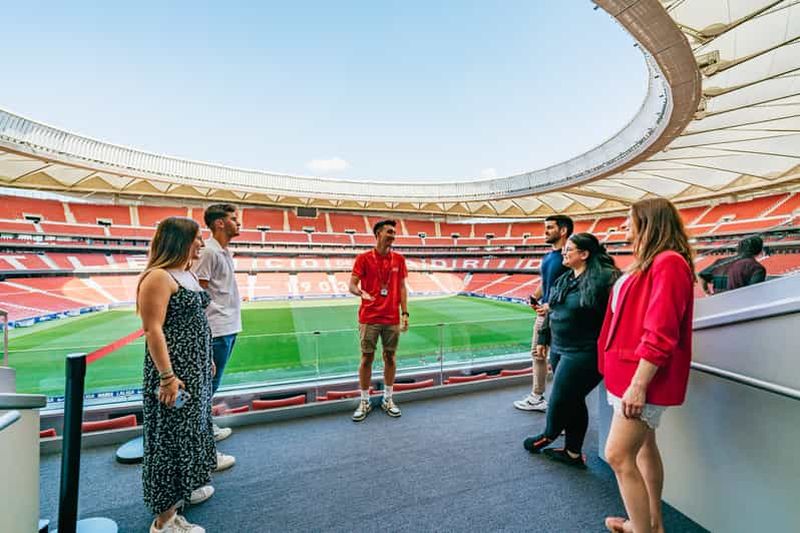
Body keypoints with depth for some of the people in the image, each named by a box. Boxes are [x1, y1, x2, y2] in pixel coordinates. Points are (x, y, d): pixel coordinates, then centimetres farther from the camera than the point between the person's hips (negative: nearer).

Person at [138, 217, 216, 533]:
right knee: (172, 436, 2)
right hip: (174, 370, -9)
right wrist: (167, 376, -24)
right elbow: (152, 329, -22)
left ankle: (185, 486, 41)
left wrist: (207, 359, 20)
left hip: (196, 368, 9)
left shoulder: (187, 273, 11)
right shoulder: (158, 277, -17)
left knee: (190, 429, 21)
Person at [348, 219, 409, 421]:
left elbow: (402, 288, 9)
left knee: (390, 357, 11)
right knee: (367, 358, 5)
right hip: (369, 318, -2)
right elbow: (352, 285, -5)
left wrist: (404, 313, 3)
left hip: (392, 318, 3)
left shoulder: (399, 259, 6)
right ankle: (364, 402, 21)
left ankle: (388, 399, 27)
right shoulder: (363, 258, -3)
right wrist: (362, 293, -27)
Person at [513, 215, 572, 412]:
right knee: (537, 354, 16)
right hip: (543, 313, 9)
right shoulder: (547, 257, 13)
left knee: (556, 359, 1)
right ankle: (536, 397, 31)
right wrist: (535, 298, 3)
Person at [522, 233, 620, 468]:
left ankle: (548, 436, 35)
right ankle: (573, 453, 32)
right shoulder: (563, 280, 11)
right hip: (560, 349, 8)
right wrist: (544, 338, 19)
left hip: (582, 354, -8)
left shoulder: (604, 279, -16)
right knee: (572, 400, 17)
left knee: (560, 399, 6)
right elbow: (552, 311, 17)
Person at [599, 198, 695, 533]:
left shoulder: (667, 263, -18)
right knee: (644, 447, 20)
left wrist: (638, 384, -24)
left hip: (644, 377, -10)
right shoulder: (651, 263, 13)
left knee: (618, 455, -6)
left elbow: (660, 335, -25)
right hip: (635, 372, 10)